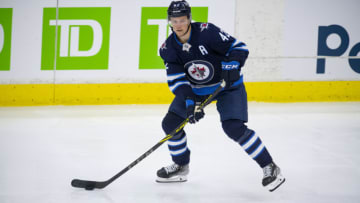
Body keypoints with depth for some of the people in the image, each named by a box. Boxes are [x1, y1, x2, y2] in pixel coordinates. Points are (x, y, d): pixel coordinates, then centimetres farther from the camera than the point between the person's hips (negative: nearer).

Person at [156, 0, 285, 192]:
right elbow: (177, 79, -15)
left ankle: (269, 167, -12)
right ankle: (181, 167, 19)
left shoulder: (207, 32, -26)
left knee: (233, 127, -22)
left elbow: (239, 48, -22)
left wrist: (232, 66, -40)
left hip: (227, 85, -6)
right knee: (170, 123, -2)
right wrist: (189, 102, -29)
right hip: (195, 88, 6)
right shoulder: (168, 48, -12)